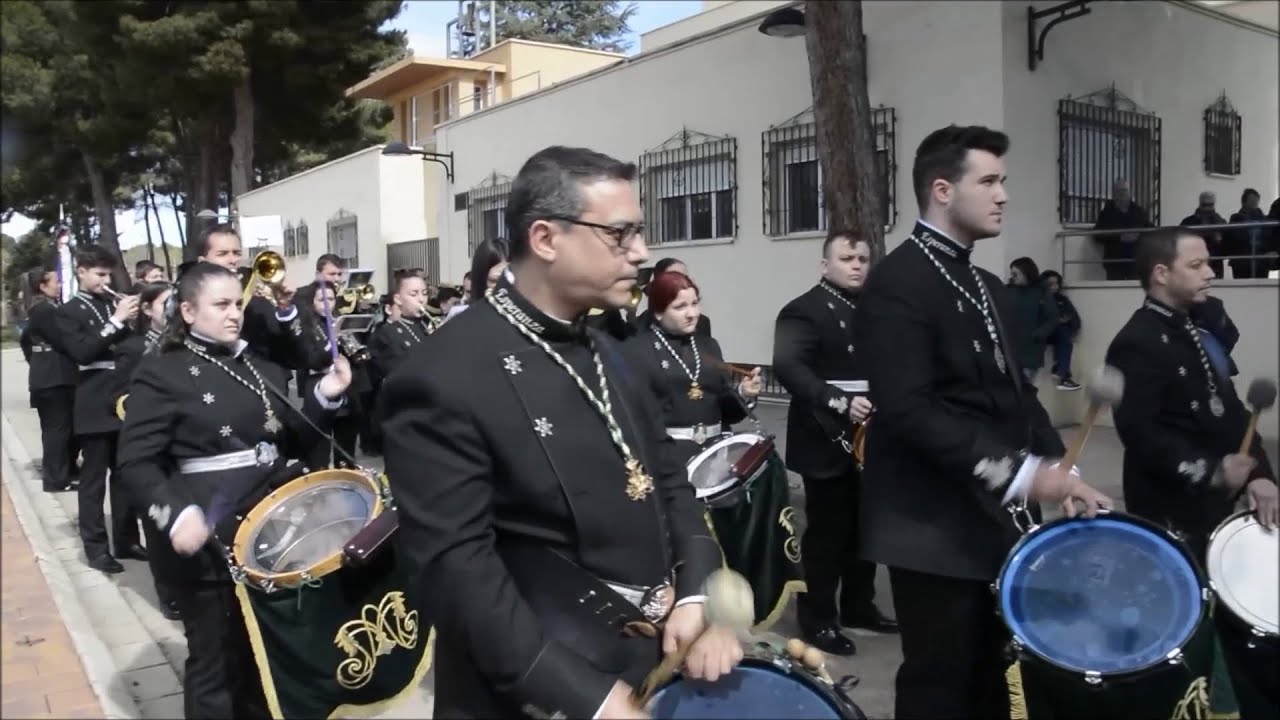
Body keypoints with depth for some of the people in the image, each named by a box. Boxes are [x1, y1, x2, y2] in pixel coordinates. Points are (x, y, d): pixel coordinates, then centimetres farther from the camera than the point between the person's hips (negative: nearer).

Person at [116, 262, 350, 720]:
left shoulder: (260, 368, 10)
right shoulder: (161, 373, -8)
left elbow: (292, 443, 12)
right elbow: (136, 462, -13)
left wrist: (325, 396, -4)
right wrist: (175, 513, -29)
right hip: (208, 539, -6)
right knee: (215, 660, 8)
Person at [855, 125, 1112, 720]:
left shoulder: (986, 286, 15)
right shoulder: (897, 282, -15)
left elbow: (1015, 390, 17)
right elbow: (908, 409, -25)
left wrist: (1057, 466, 2)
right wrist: (1018, 472, -25)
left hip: (990, 518, 9)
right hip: (933, 525, -9)